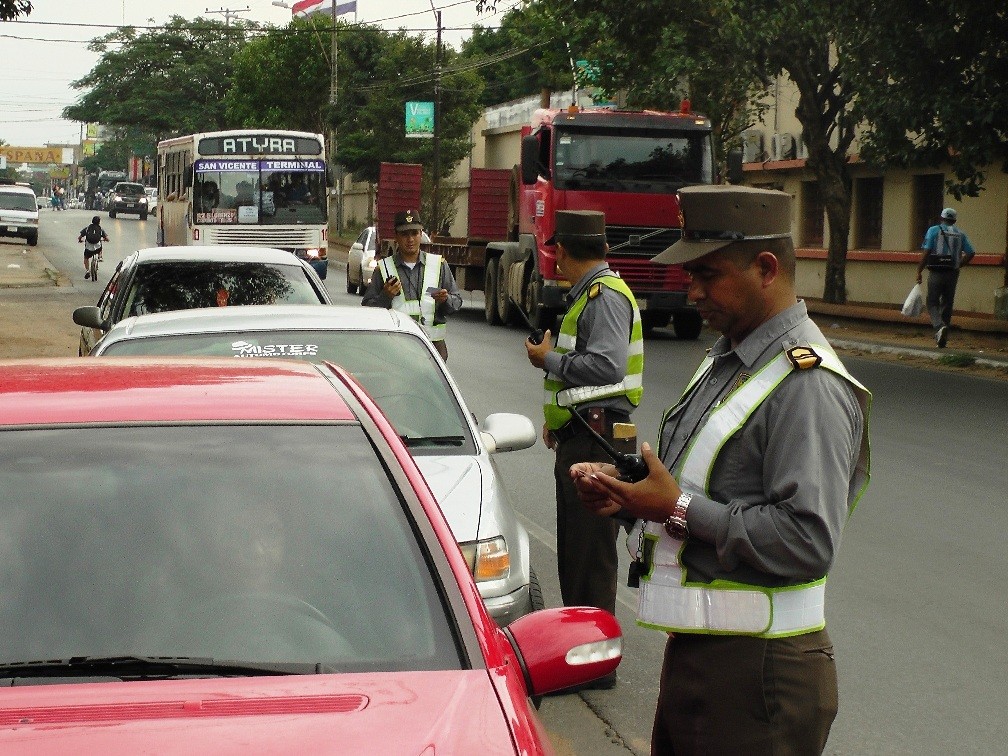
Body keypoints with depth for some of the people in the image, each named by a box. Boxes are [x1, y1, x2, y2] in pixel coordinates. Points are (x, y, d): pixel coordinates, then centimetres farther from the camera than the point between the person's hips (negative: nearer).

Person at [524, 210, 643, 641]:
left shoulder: (606, 295, -14)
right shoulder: (588, 294, 18)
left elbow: (606, 365, -26)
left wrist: (548, 359, -13)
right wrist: (557, 418, 14)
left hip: (597, 443, -11)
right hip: (579, 440, 11)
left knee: (591, 558, -7)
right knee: (573, 553, 17)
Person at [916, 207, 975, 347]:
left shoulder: (934, 230, 0)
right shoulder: (960, 234, 11)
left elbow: (926, 252, -7)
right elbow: (970, 253, 6)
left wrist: (919, 271, -3)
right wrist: (958, 265, 18)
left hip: (936, 273, -4)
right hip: (953, 274, 4)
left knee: (933, 303, 1)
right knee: (947, 304, 12)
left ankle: (939, 326, -27)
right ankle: (943, 339, 13)